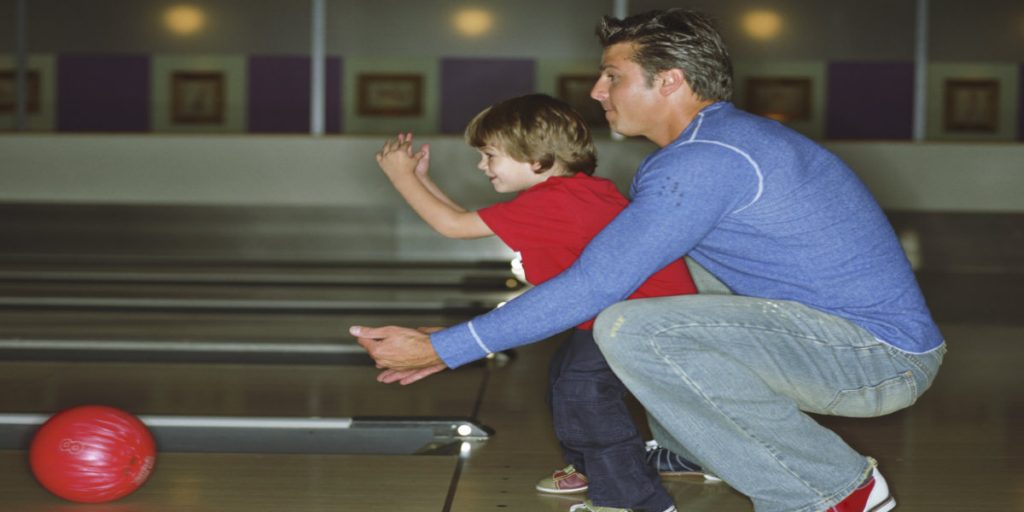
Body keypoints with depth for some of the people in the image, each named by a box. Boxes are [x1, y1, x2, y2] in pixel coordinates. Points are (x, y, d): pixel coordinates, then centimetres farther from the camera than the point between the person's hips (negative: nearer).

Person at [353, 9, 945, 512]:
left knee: (630, 329, -25)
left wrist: (441, 349, -16)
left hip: (885, 355, -10)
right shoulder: (726, 137, 14)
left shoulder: (704, 163, -19)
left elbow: (593, 287, -22)